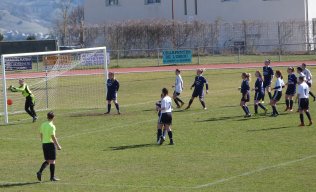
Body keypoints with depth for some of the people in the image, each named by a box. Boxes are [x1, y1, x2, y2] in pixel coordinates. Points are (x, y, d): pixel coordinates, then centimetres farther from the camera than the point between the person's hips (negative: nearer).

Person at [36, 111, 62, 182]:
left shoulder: (43, 125, 8)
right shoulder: (52, 126, -14)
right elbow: (53, 137, -17)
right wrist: (58, 145, -11)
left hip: (44, 144, 7)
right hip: (51, 144, -7)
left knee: (47, 161, 15)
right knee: (52, 161, 1)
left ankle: (40, 172, -4)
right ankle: (52, 177, 5)